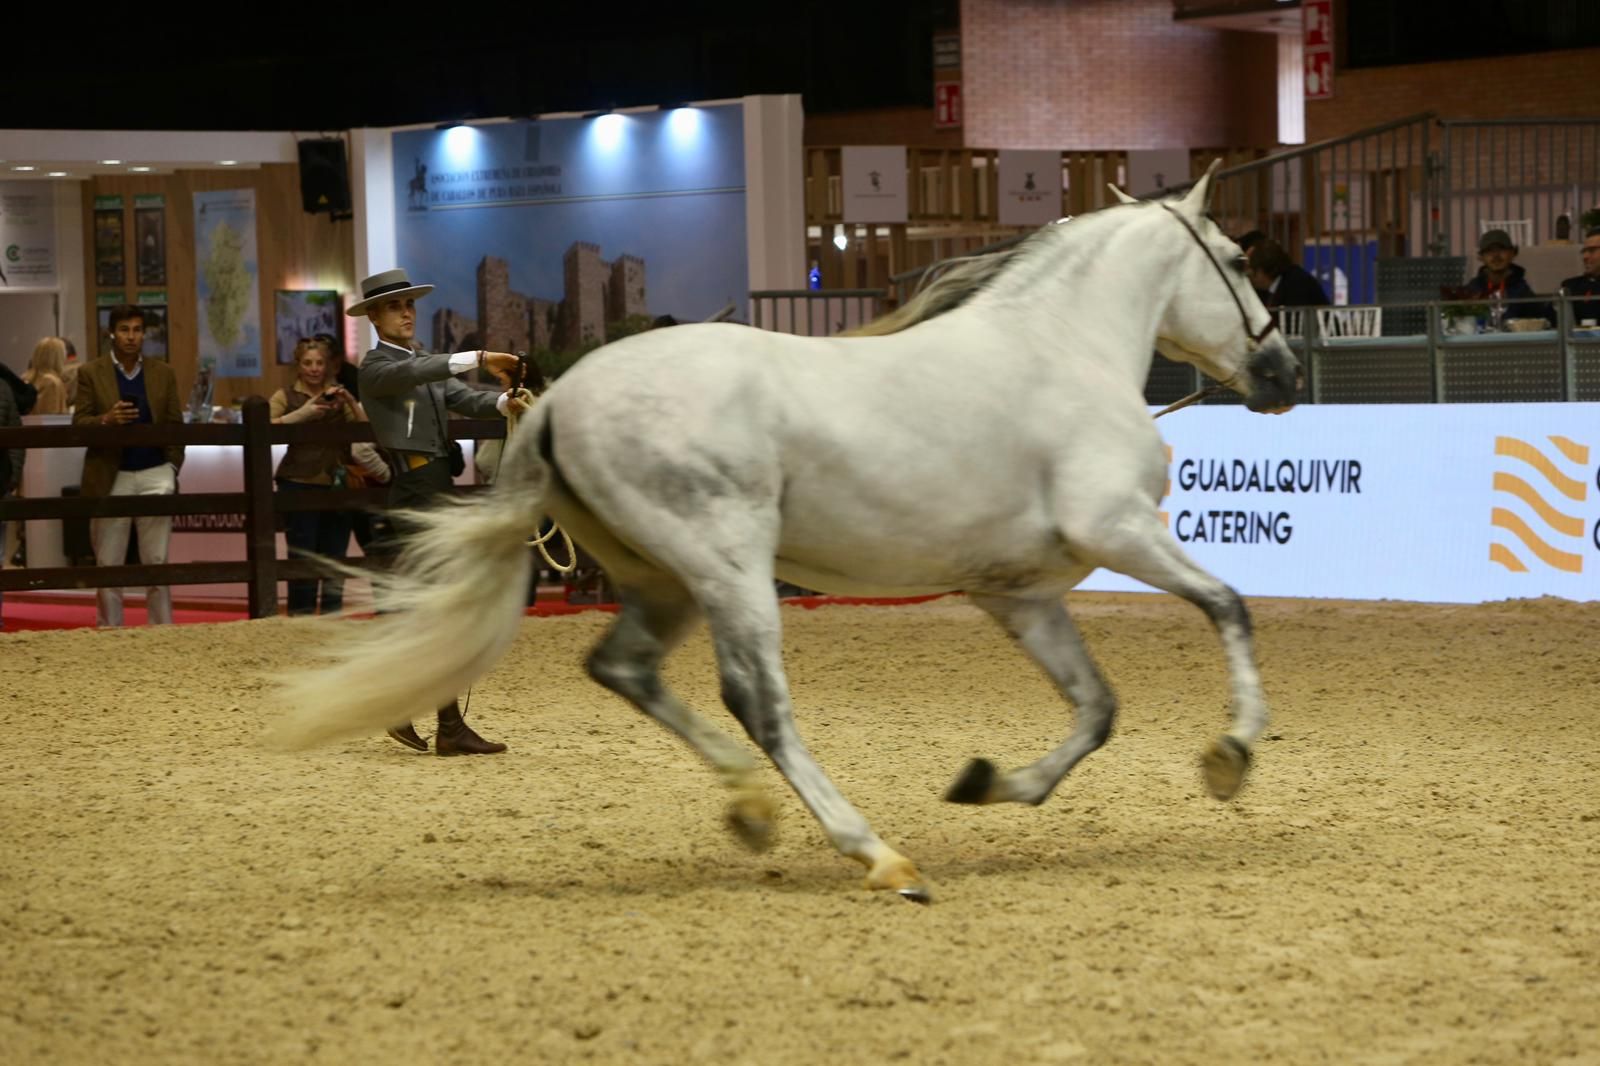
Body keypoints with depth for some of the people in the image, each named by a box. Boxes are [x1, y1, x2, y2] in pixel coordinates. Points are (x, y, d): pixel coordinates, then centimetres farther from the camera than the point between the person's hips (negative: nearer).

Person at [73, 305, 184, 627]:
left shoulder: (163, 373, 7)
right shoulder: (91, 373, 1)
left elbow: (175, 425, 8)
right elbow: (79, 424, -3)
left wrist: (172, 467, -2)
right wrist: (106, 419, -22)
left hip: (155, 476, 1)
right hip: (110, 477, -1)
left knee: (156, 561, 3)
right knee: (108, 564, 4)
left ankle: (162, 630, 8)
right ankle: (108, 632, 11)